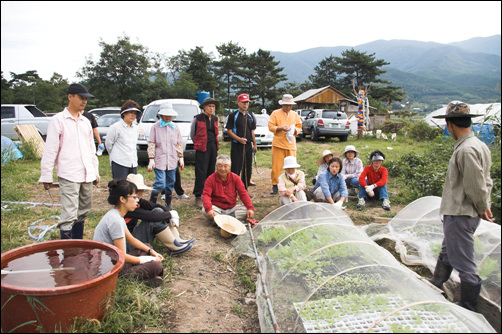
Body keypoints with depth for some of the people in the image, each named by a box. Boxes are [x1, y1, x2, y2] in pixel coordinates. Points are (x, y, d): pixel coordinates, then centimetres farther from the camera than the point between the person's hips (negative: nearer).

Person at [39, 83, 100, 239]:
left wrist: (95, 171, 19)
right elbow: (50, 150, -6)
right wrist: (46, 176, -9)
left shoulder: (85, 122, 15)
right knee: (69, 216, -9)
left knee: (82, 213, 13)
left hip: (86, 176, 7)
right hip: (68, 176, -6)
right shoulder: (58, 120, -3)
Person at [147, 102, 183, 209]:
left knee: (170, 184, 10)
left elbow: (179, 143, 16)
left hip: (172, 160, 4)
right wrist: (151, 159, -8)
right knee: (160, 184, -11)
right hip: (159, 160, -4)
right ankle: (152, 203, 6)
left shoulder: (175, 127, 10)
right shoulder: (156, 126, -1)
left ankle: (168, 204, 24)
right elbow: (151, 143, -2)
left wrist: (181, 157, 11)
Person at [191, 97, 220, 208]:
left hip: (213, 147, 6)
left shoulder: (215, 119, 13)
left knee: (211, 171, 10)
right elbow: (192, 134, 5)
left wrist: (215, 144, 16)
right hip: (202, 149, -6)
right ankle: (198, 197, -2)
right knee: (201, 173, -7)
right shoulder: (198, 119, -4)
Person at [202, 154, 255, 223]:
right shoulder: (211, 179, -6)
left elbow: (243, 193, -5)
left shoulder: (235, 178, 0)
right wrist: (209, 209, -37)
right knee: (204, 210, -31)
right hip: (217, 208, -2)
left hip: (232, 208, 2)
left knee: (246, 210, -21)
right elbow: (206, 195, -16)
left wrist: (250, 208, -19)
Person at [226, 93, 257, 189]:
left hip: (248, 145, 5)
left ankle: (244, 189, 20)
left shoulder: (250, 116, 15)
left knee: (248, 168, 8)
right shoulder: (233, 115, -1)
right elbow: (229, 131, -6)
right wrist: (239, 139, -19)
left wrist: (255, 144, 16)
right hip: (236, 145, -5)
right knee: (236, 168, -5)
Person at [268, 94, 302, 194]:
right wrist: (281, 128, -16)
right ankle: (275, 186, 6)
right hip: (278, 144, -3)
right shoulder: (275, 113, 5)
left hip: (291, 144, 3)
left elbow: (299, 127, 18)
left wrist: (294, 130, -4)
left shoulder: (295, 115, 17)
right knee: (276, 166, -4)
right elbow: (271, 127, 0)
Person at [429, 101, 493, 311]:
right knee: (446, 254, 25)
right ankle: (435, 288, 44)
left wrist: (482, 208, -6)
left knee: (463, 263, 2)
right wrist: (485, 205, 9)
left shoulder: (466, 149, -23)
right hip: (457, 213, 11)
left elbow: (476, 186, -22)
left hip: (460, 215, -11)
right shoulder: (477, 145, 10)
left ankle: (468, 309, 16)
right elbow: (485, 182, 14)